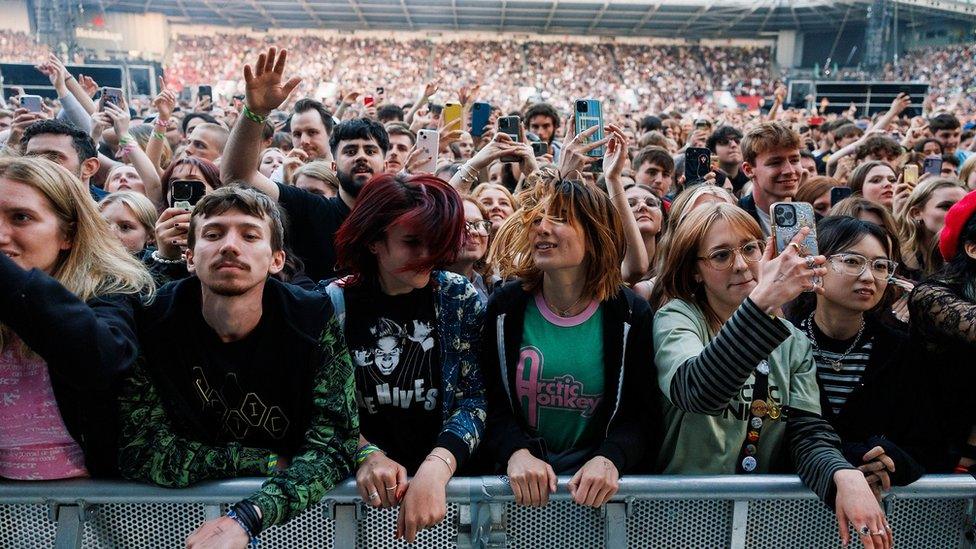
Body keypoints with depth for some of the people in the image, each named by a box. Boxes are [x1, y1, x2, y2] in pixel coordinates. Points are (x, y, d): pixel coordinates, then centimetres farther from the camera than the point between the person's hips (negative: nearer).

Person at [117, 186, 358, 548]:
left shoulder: (315, 318, -14)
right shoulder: (151, 319, -12)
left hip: (293, 517, 1)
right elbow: (141, 453, -13)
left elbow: (333, 445, -18)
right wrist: (270, 461, -17)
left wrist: (245, 519, -30)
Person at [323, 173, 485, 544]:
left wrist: (435, 468, -21)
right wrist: (365, 455, -18)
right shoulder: (333, 304, -3)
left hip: (447, 475, 1)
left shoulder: (461, 299, -2)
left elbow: (475, 398, -6)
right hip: (363, 486, 0)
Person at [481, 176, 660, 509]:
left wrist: (610, 459, -21)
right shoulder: (505, 307, -1)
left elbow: (644, 413, -3)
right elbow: (490, 402, -2)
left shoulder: (631, 314, -3)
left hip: (596, 482, 0)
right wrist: (516, 453, -19)